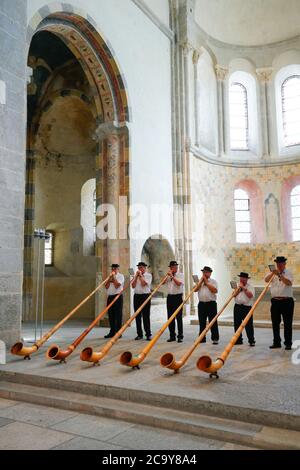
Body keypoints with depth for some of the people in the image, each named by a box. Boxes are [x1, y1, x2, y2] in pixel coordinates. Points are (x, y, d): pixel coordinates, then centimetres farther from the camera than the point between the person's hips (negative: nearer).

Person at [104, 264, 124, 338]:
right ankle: (112, 332, 16)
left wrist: (114, 277, -9)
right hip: (110, 297, 6)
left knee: (118, 315, -4)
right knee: (111, 315, 8)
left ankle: (118, 332, 0)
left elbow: (117, 285, -14)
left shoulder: (120, 276, -1)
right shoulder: (110, 277, 17)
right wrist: (110, 279, -3)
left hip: (118, 296, -6)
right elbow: (106, 286, 6)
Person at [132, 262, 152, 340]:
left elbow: (143, 284, -14)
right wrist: (136, 276, -2)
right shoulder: (136, 276, 14)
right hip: (137, 296, 5)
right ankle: (139, 334, 14)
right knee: (137, 316, 7)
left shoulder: (148, 275, 0)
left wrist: (140, 275, -7)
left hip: (145, 296, -5)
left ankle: (148, 334, 2)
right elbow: (133, 285, 2)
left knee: (146, 316, -4)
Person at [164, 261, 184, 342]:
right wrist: (167, 275, -5)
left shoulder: (180, 275, 0)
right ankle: (172, 336, 15)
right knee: (170, 317, 7)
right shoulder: (168, 276, 13)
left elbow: (179, 283, -16)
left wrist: (172, 276, -16)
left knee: (179, 317, -3)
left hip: (178, 297, -5)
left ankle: (180, 336, 3)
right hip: (170, 297, 5)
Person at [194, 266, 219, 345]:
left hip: (211, 303, -4)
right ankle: (202, 338, 17)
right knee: (202, 322, 8)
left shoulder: (213, 281, 4)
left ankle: (215, 338, 3)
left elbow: (215, 290, -13)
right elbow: (195, 290, 0)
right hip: (201, 304, 4)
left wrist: (206, 282, -9)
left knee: (213, 322, -3)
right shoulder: (199, 281, 14)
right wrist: (201, 281, -4)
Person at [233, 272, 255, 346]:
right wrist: (239, 289, -4)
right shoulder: (237, 286, 16)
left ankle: (251, 341, 0)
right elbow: (234, 295, 7)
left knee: (248, 325, -6)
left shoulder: (250, 287, 0)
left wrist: (244, 288, -15)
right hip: (237, 307, 5)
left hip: (247, 307, -5)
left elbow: (250, 295, -16)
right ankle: (238, 340, 17)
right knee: (237, 324, 7)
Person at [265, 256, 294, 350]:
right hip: (275, 301, 4)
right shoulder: (273, 273, 11)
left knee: (287, 323, -1)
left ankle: (288, 343, 6)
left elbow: (288, 282, -18)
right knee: (275, 323, 8)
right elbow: (266, 280, -4)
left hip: (287, 301, -4)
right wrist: (272, 273, -20)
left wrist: (279, 275, -30)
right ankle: (276, 342, 18)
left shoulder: (288, 273, 0)